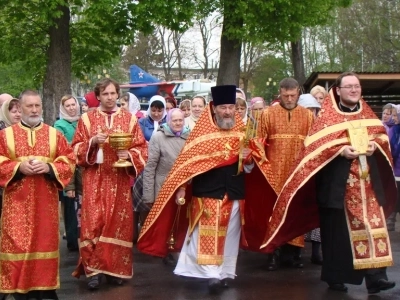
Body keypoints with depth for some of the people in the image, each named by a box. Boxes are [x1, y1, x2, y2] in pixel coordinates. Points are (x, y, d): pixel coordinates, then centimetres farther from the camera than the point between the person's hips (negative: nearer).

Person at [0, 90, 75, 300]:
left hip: (46, 201, 1)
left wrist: (49, 168, -14)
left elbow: (69, 162, 3)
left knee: (45, 241, 5)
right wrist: (18, 168, -15)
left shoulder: (54, 135, 7)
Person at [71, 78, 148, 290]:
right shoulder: (87, 119, 5)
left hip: (120, 180, 1)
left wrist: (129, 155, -15)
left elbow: (141, 148, 5)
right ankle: (93, 269, -1)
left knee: (119, 222, 3)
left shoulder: (130, 119, 6)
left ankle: (116, 268, 13)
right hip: (94, 180, -1)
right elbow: (76, 149, 3)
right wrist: (92, 142, -15)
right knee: (93, 222, -6)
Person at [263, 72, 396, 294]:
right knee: (338, 230, 2)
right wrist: (340, 150, -22)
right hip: (337, 182, -4)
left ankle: (375, 276, -1)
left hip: (368, 181, 4)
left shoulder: (367, 113, 13)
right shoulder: (328, 115, -2)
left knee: (372, 225, -2)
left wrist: (375, 145, -4)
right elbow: (315, 143, -10)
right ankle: (335, 276, 14)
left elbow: (382, 134, 18)